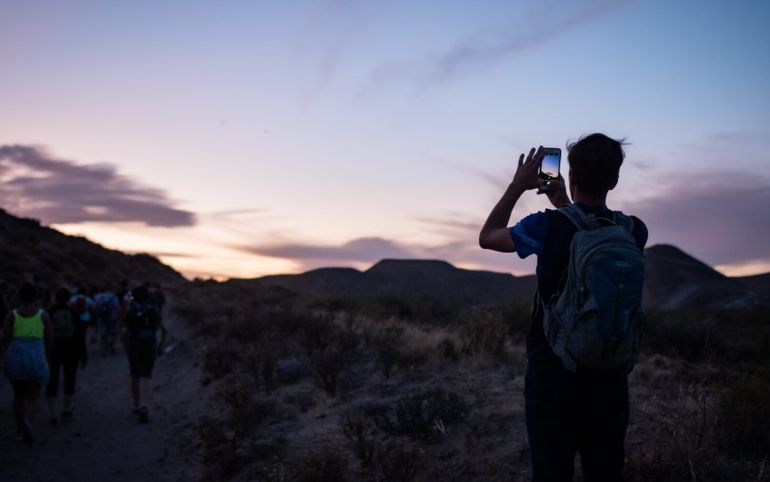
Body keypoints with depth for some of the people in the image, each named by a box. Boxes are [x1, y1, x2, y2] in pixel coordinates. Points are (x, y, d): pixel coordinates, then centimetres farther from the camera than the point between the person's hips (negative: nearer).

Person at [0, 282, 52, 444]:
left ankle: (20, 430, 25)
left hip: (15, 358, 2)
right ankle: (26, 422, -29)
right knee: (32, 398, 1)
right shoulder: (43, 315, 0)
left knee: (19, 395, 21)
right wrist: (44, 354, 22)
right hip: (36, 359, -2)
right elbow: (48, 340, 3)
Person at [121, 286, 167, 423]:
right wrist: (161, 346, 6)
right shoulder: (153, 311, 2)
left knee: (135, 378, 18)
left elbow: (124, 332, -11)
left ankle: (137, 406, 29)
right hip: (150, 348, 1)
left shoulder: (130, 312, -4)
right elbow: (163, 329, -3)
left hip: (134, 348, 0)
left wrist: (127, 347, 1)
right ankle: (143, 406, -24)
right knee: (145, 379, -3)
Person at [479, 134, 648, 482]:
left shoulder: (549, 226, -11)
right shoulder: (634, 231, 0)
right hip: (610, 377, 4)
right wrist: (565, 205, 24)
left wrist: (518, 185, 12)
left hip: (554, 375, -3)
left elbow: (487, 237, 7)